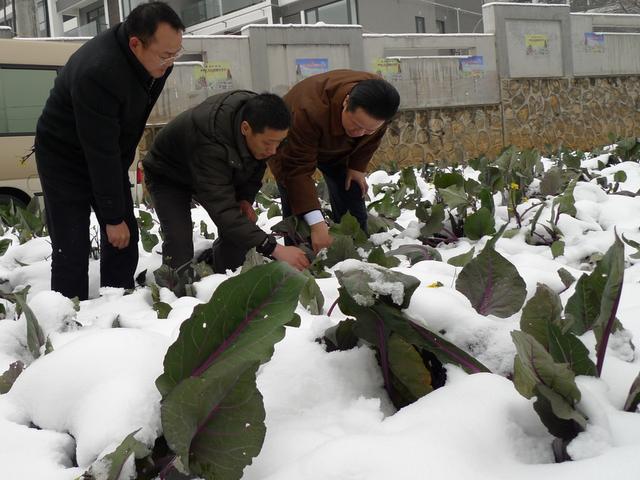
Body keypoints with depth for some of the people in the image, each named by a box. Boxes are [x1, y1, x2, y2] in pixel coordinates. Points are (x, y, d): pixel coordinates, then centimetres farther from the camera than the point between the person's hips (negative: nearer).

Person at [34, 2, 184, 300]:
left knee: (125, 239, 5)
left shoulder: (156, 59, -13)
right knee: (71, 249, -9)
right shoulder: (97, 73, -37)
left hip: (111, 154, 7)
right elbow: (101, 153, -31)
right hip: (64, 156, -7)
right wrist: (113, 217, -24)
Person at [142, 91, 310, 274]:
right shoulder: (209, 141, -47)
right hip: (168, 176, -6)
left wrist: (245, 197, -20)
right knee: (179, 240, -23)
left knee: (239, 228, -10)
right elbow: (222, 209, -49)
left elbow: (256, 165, -2)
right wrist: (274, 248, -54)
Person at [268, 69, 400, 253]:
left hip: (338, 149, 5)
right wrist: (317, 224, -50)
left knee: (353, 204, 1)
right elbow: (298, 169, -45)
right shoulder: (309, 111, -47)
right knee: (296, 212, -17)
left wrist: (357, 167, -12)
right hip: (292, 149, -5)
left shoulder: (378, 103, -29)